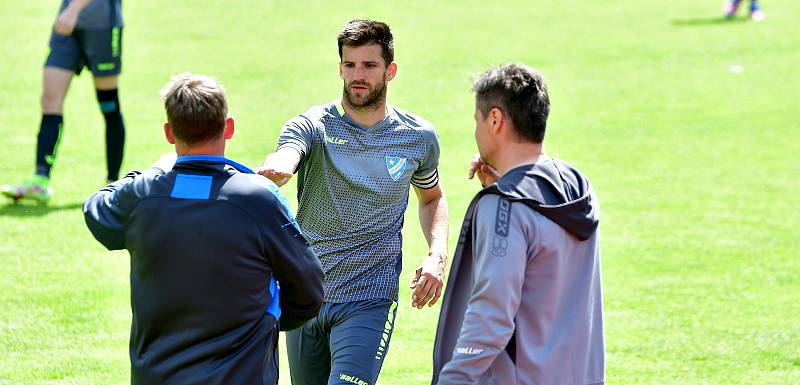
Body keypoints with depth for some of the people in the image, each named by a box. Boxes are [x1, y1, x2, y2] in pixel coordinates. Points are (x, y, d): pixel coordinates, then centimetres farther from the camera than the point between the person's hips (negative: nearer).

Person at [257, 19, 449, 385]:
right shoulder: (313, 126, -6)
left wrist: (437, 256, 2)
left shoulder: (419, 137, 1)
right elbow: (283, 161, -30)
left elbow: (432, 197, 21)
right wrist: (273, 169, -56)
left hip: (369, 300, -2)